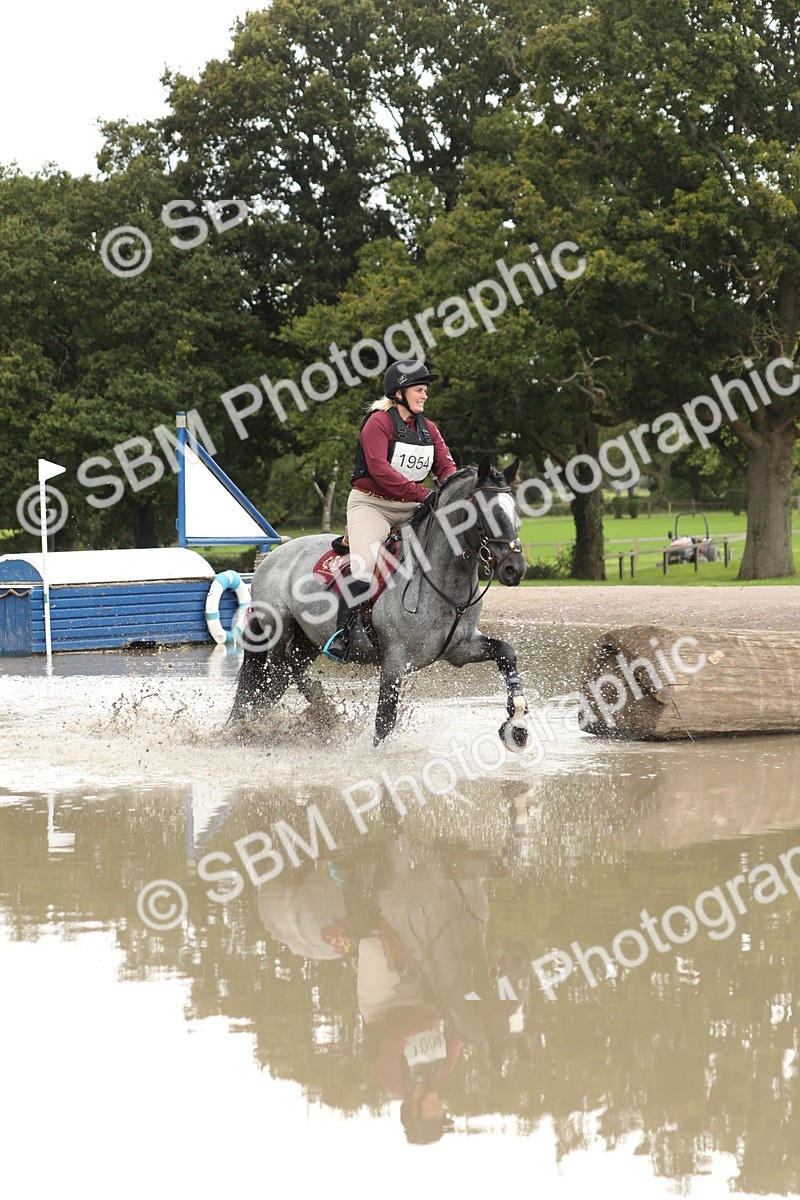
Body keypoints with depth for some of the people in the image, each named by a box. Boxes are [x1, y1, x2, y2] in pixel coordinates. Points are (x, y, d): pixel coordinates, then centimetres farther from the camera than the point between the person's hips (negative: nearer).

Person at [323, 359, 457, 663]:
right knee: (363, 572, -27)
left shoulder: (428, 429, 12)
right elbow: (379, 469, -23)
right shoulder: (378, 423, -11)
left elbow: (446, 466, 5)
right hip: (371, 504, -7)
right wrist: (423, 494, -30)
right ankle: (340, 635, -18)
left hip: (409, 511, 7)